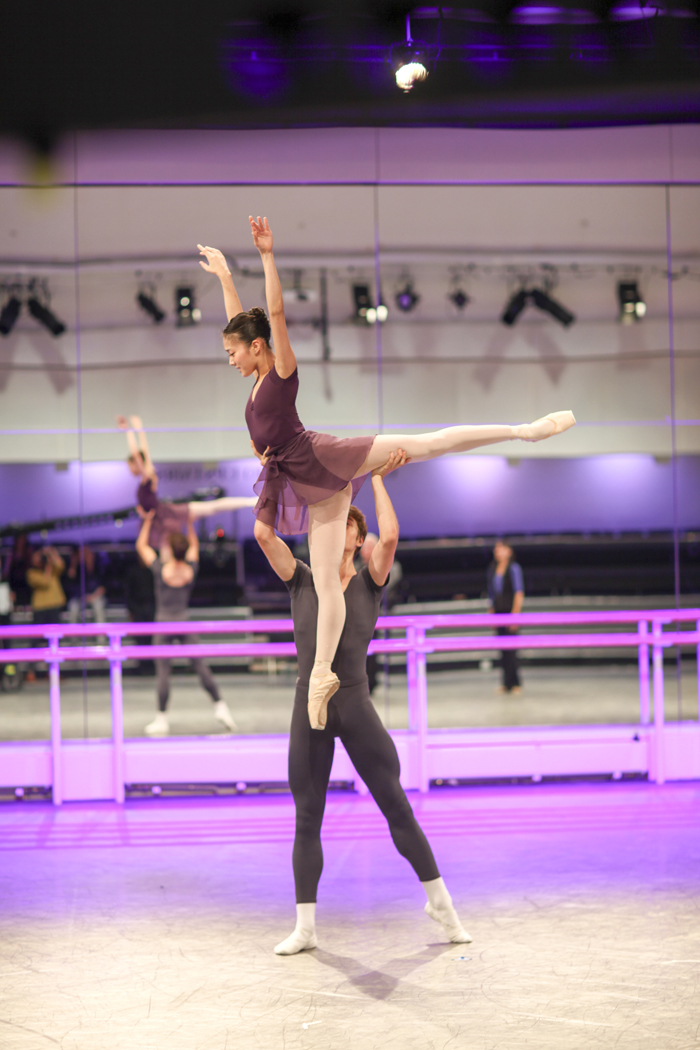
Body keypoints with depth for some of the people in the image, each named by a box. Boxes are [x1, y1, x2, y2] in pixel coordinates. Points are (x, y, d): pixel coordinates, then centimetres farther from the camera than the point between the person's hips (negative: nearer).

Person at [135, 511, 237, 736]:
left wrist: (148, 520, 9)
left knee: (163, 672, 0)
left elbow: (141, 545, 2)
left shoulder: (160, 569, -12)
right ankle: (220, 706, 7)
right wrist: (189, 522, 25)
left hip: (164, 624, -3)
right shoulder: (191, 569, -4)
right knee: (200, 665, 8)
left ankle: (162, 719, 4)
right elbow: (194, 545, 17)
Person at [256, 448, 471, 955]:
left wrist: (377, 479, -6)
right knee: (307, 819, 5)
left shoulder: (369, 583, 3)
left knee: (397, 807, 3)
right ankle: (305, 927, 11)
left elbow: (390, 536, -16)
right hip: (309, 710, 1)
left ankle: (441, 903, 18)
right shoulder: (302, 580, 6)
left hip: (357, 708, -1)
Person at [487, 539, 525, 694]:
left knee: (510, 648, -7)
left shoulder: (513, 568, -6)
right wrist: (491, 612, 14)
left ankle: (514, 683, -2)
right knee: (503, 649, 6)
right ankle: (506, 683, 10)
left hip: (510, 611, -6)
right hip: (498, 612, 6)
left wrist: (515, 613, -15)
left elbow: (519, 593, -10)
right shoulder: (493, 569, 12)